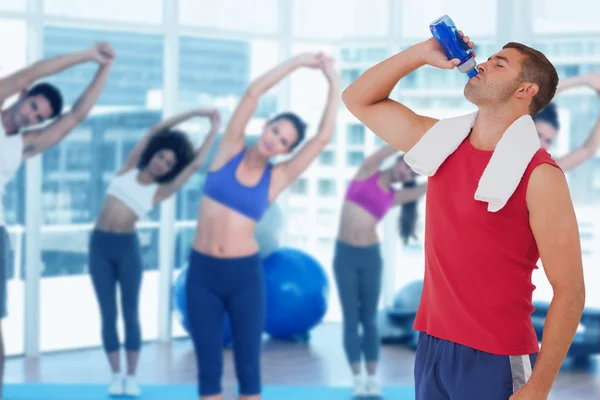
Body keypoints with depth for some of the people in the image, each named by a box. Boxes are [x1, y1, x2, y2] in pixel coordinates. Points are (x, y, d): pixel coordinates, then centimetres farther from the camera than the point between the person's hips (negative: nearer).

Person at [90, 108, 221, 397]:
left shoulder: (160, 191, 2)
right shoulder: (129, 169, 6)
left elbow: (195, 165, -3)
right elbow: (155, 131, 4)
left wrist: (214, 130, 1)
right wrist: (193, 113, 2)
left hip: (127, 247, -1)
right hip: (100, 246, 1)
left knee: (130, 314, 3)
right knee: (108, 315, 3)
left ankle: (131, 377, 11)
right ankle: (116, 376, 11)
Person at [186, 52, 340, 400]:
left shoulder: (278, 178, 2)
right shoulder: (230, 150, 2)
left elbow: (324, 137, -3)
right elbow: (254, 92, -4)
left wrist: (335, 83, 2)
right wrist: (298, 62, -4)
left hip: (245, 274, 0)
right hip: (203, 272, 0)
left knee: (249, 366, 5)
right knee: (209, 369, 4)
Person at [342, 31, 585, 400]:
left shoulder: (539, 175, -13)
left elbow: (570, 291, -14)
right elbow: (358, 99, 15)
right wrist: (422, 54, 1)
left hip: (495, 360, -6)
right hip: (432, 348, 6)